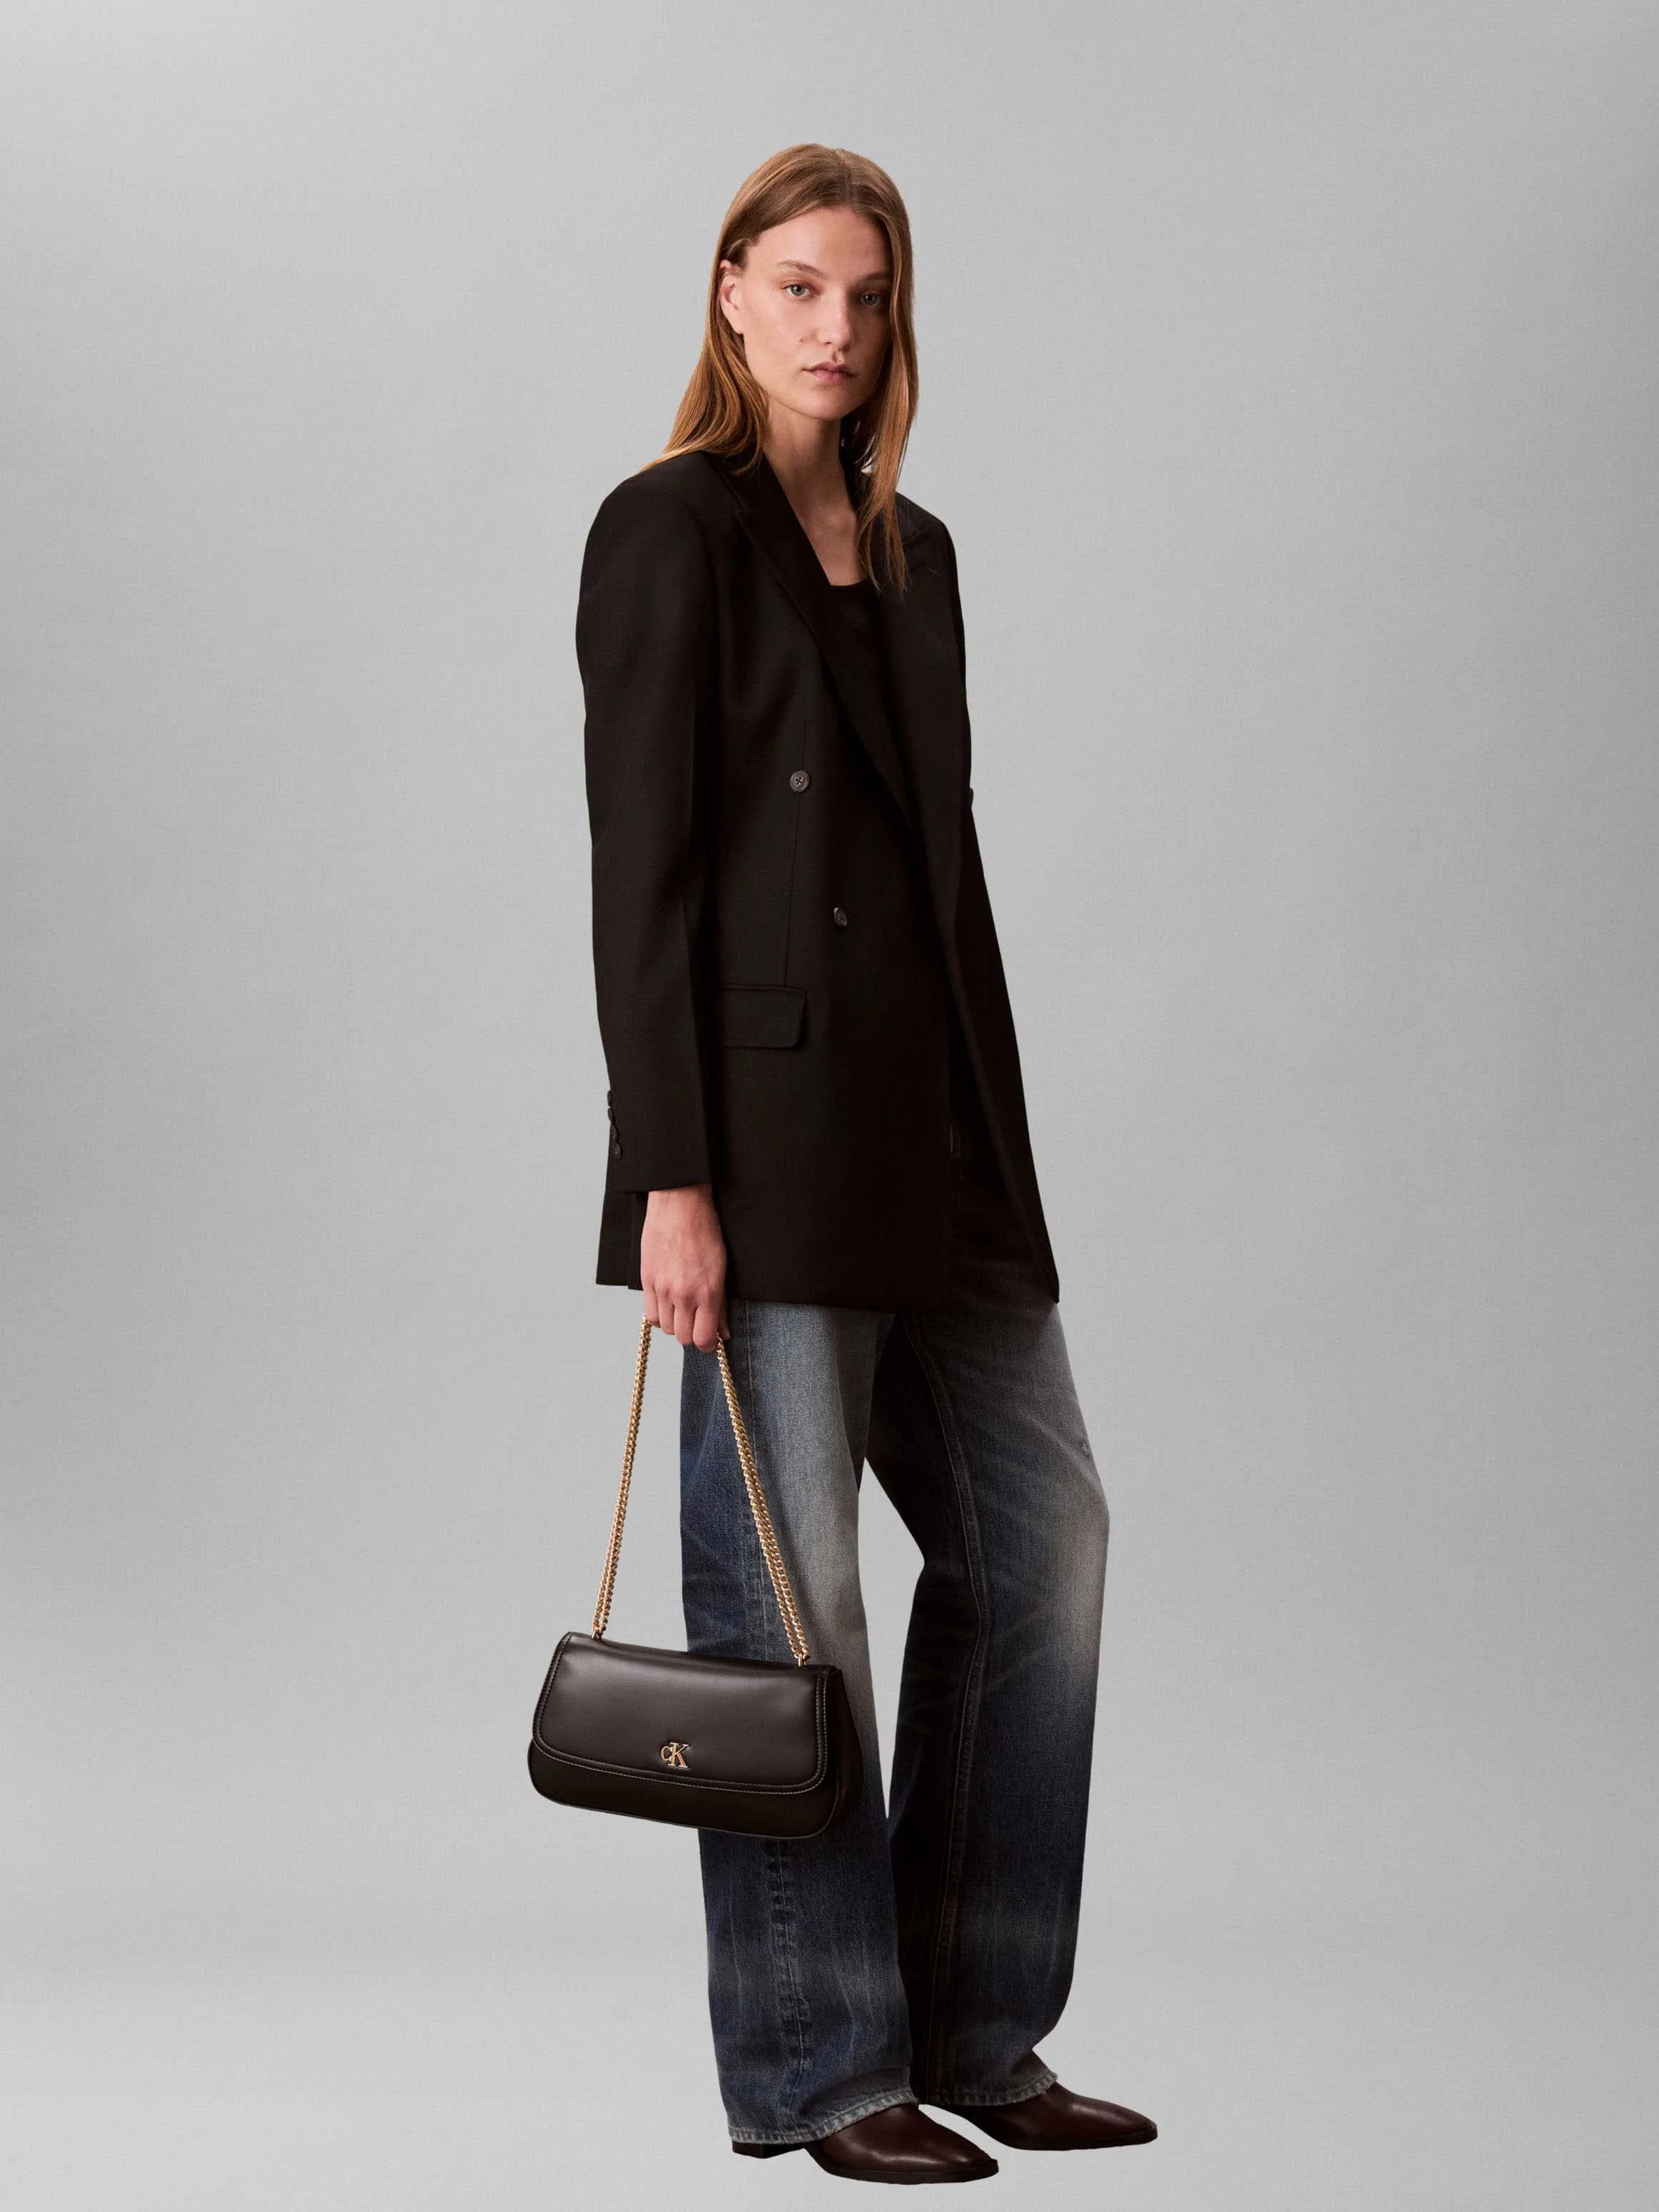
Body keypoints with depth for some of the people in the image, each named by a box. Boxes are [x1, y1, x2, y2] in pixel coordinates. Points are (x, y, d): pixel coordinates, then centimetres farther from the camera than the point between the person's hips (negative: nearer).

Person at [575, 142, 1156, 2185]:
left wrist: (998, 1140, 16)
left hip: (935, 1114, 8)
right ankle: (812, 2069, 10)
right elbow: (639, 867, -12)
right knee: (789, 1586, -2)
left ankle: (976, 2030, 19)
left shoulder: (912, 550, 17)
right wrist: (669, 1177, -17)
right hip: (765, 1113, -8)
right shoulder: (668, 528, -5)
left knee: (1041, 1529, 8)